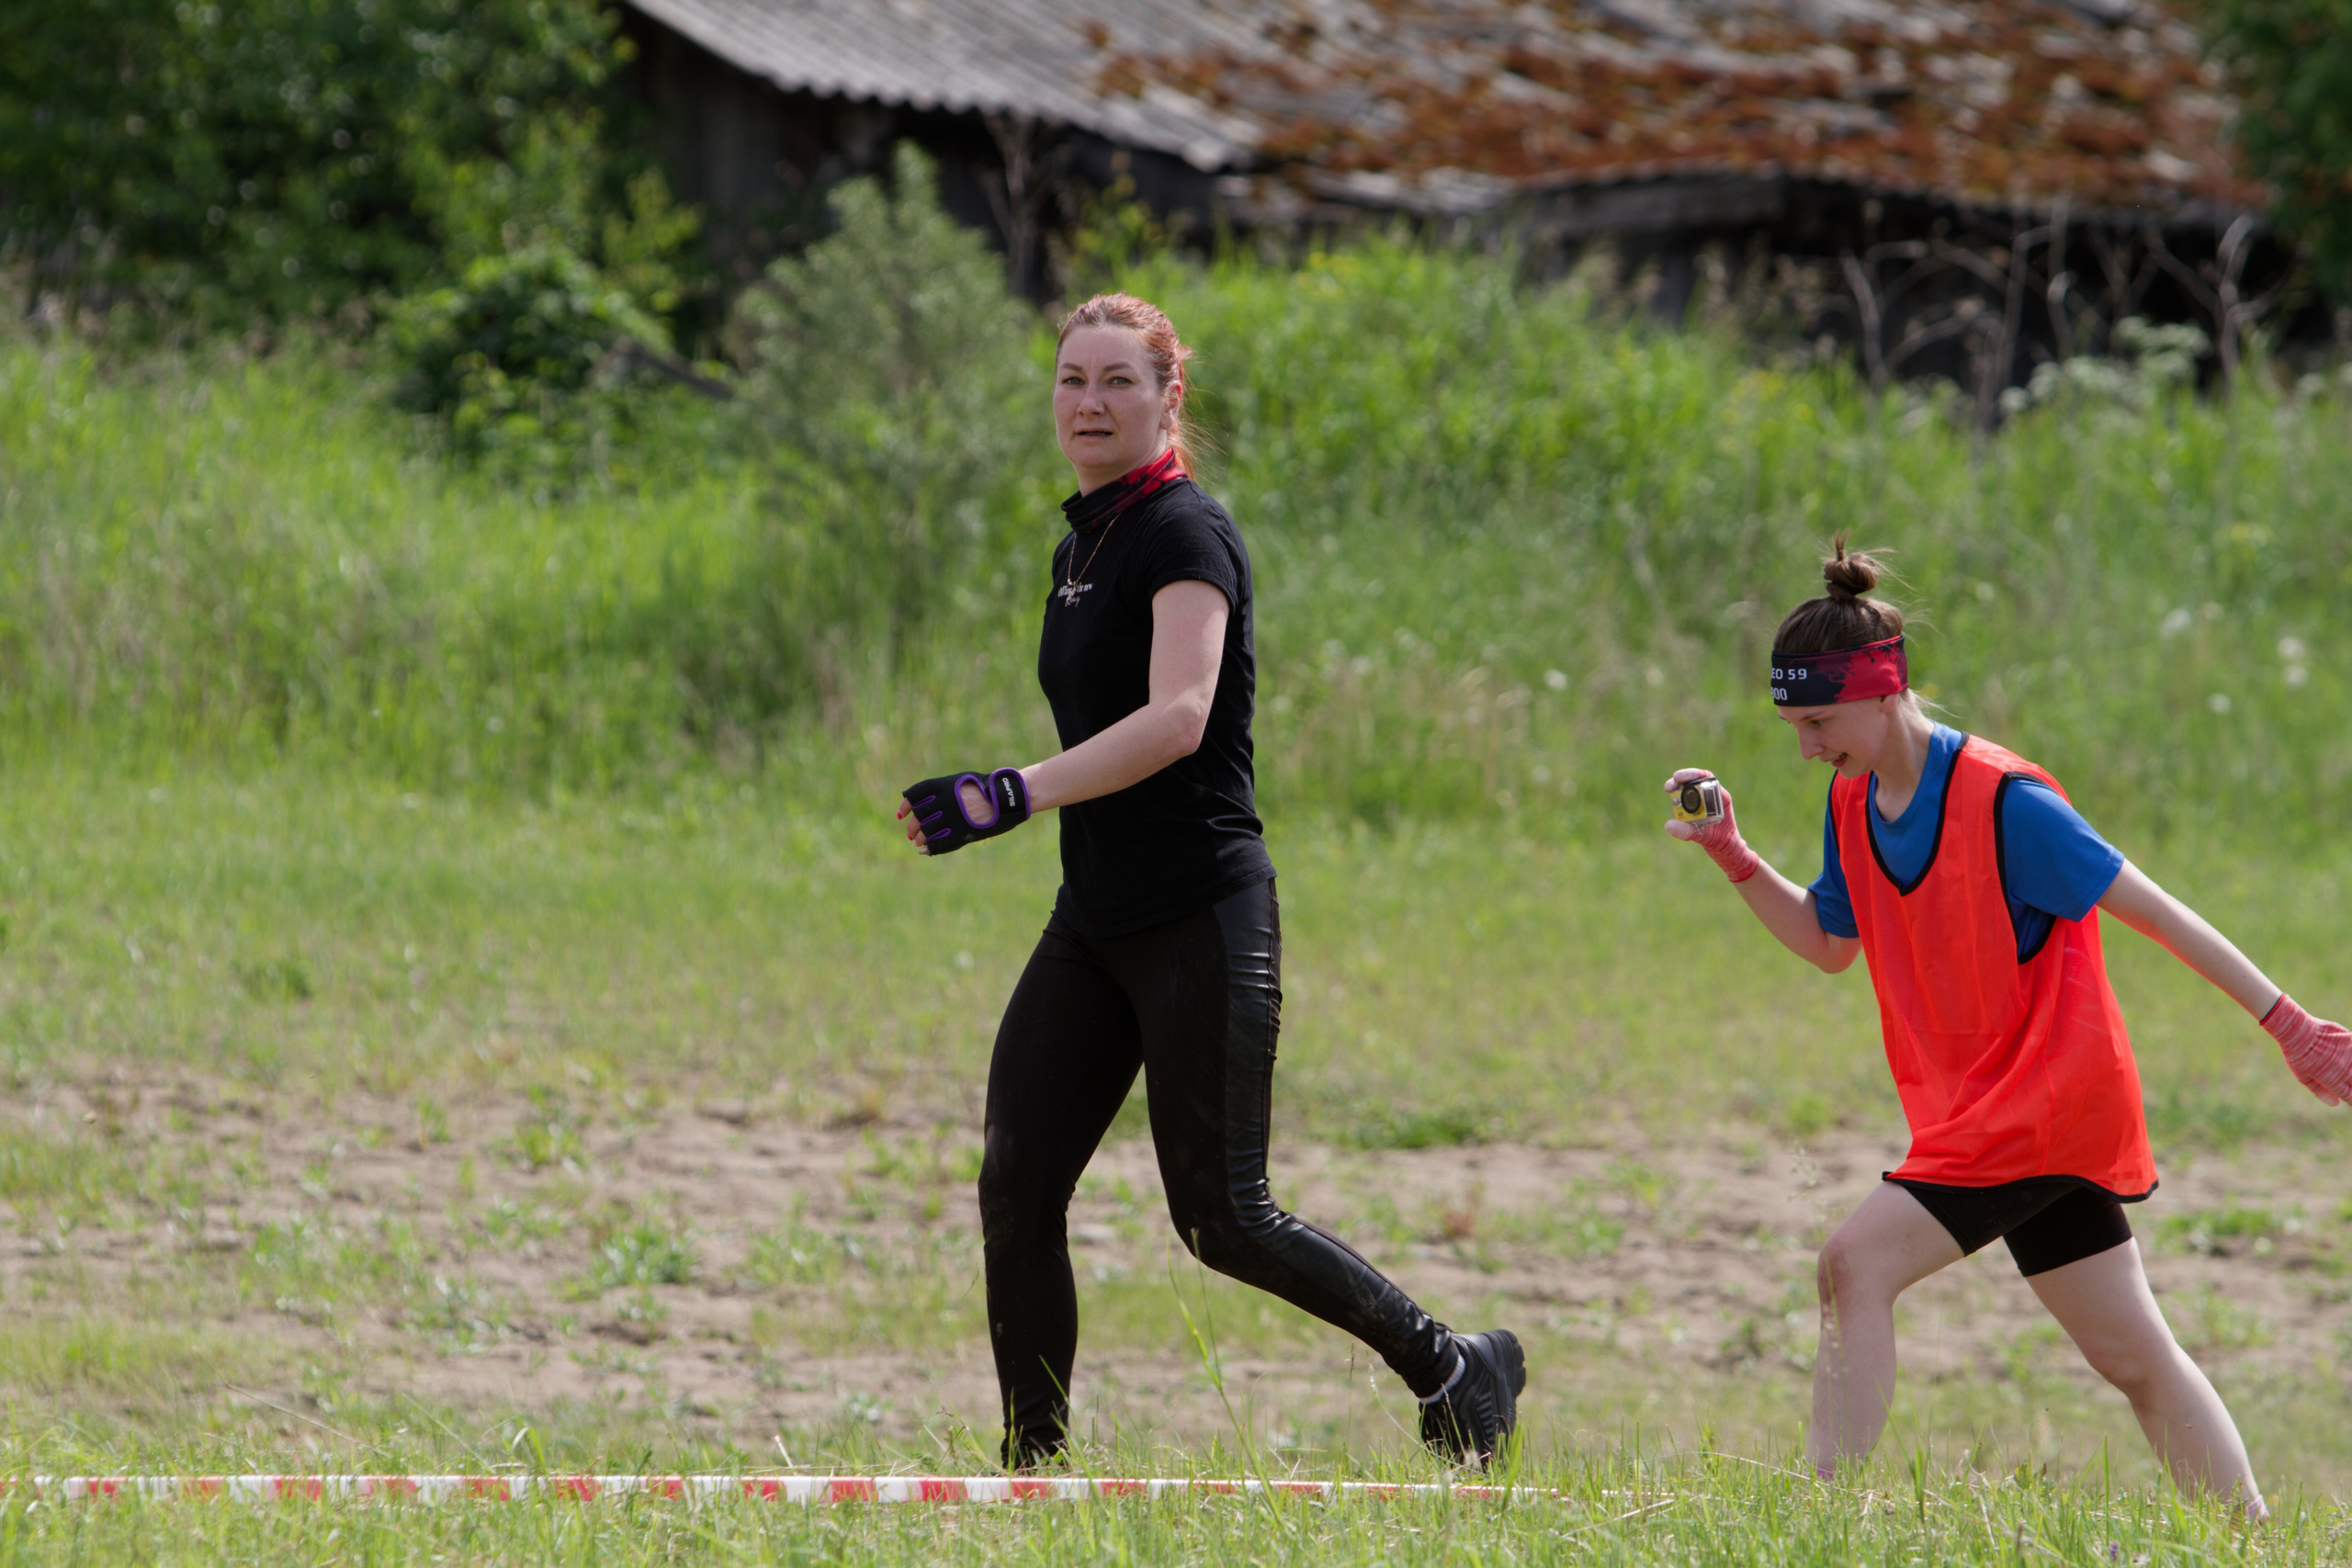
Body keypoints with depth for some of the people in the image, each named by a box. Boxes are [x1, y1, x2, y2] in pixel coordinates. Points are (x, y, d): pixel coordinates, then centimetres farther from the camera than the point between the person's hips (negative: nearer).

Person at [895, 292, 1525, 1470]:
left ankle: (1455, 1369, 11)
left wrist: (1012, 795, -37)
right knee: (1015, 1192, -2)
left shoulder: (1186, 535, -13)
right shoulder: (1083, 543, 14)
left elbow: (1176, 718, -28)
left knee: (1219, 1219, -6)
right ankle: (1029, 1471, 3)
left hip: (1203, 921, -8)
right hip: (1094, 924, 8)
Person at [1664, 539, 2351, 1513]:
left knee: (1858, 1261, -18)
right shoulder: (1854, 804, 5)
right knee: (2132, 1354, 10)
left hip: (2046, 1094, -8)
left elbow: (2152, 910, -14)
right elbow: (1831, 943, 20)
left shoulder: (2003, 802, -19)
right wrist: (1733, 856, 6)